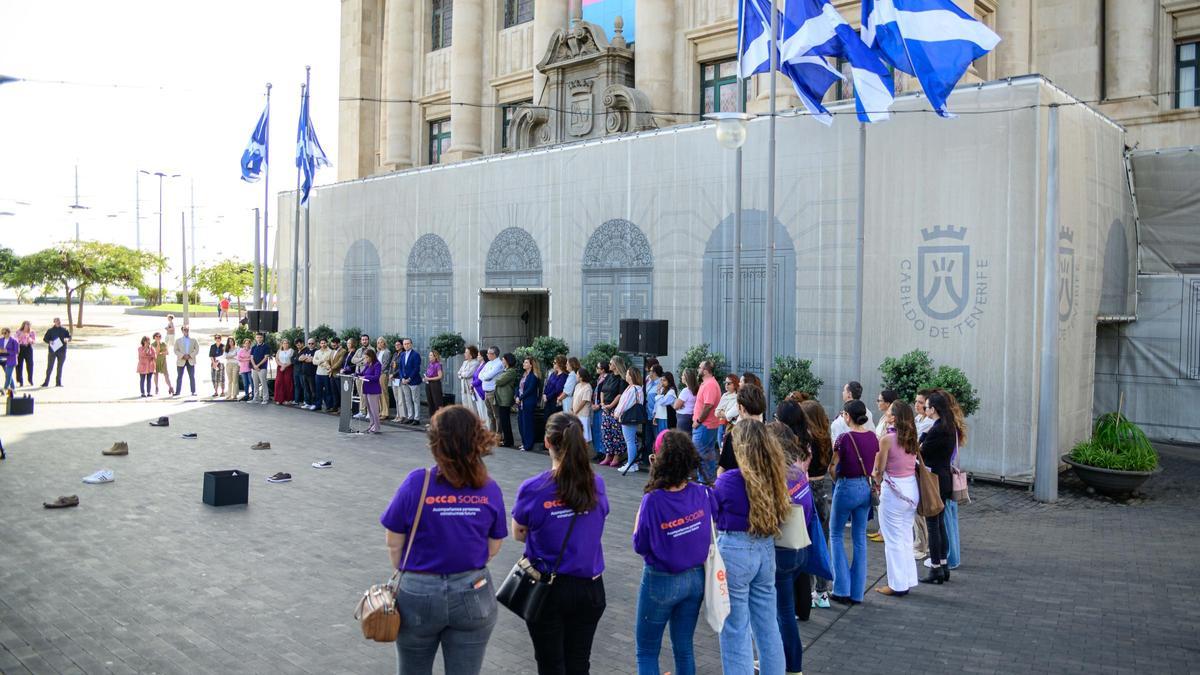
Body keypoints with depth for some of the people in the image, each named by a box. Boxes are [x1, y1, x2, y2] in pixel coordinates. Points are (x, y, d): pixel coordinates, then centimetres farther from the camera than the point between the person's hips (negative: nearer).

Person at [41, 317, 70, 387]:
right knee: (50, 367, -2)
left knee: (60, 367, 6)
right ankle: (46, 382, 3)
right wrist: (49, 341, -16)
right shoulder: (50, 330, 3)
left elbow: (69, 337, 9)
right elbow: (45, 338, 5)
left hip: (62, 351, 2)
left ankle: (58, 382, 12)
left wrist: (67, 340, -13)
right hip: (52, 350, -2)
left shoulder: (64, 330, 7)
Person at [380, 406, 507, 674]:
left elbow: (394, 544, -8)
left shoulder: (417, 483, -17)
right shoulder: (490, 489, -9)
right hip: (473, 596, 2)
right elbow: (493, 548, 3)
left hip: (419, 594, -1)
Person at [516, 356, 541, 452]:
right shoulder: (523, 374, 14)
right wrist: (517, 396, -2)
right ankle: (524, 442, 23)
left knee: (527, 423, -4)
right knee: (520, 422, 11)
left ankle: (528, 445, 3)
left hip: (528, 403, -8)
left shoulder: (533, 376, -11)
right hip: (520, 402, 8)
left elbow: (530, 390, -17)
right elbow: (518, 386, 13)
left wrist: (520, 398, -13)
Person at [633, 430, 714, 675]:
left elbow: (640, 546, -14)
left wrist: (639, 514, -4)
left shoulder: (653, 501, -24)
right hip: (696, 579, 4)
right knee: (684, 648, 19)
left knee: (647, 652, 13)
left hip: (661, 581, -4)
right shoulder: (702, 494, -12)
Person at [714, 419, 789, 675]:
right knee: (767, 623, 19)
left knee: (736, 628, 6)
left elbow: (711, 513, 0)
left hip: (735, 552, -6)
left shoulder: (729, 480, -17)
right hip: (766, 550, 6)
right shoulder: (776, 478, -3)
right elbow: (782, 513, 11)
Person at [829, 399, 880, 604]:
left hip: (847, 487, -6)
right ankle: (856, 593, 15)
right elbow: (876, 465, 9)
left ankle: (842, 589, 6)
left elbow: (834, 467, -8)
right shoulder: (872, 437, 1)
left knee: (836, 535, 10)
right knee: (860, 538, 12)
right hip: (866, 488, 6)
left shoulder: (844, 438, -17)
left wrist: (835, 480, 9)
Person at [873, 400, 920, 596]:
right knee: (906, 538, 17)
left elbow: (879, 470, -12)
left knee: (893, 540, 5)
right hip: (912, 489, 7)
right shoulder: (911, 438, 2)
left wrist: (878, 485, 9)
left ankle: (897, 584, 11)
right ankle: (907, 580, 25)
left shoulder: (887, 439, -17)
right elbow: (914, 462, 7)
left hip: (893, 490, -7)